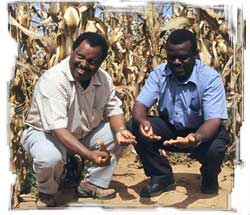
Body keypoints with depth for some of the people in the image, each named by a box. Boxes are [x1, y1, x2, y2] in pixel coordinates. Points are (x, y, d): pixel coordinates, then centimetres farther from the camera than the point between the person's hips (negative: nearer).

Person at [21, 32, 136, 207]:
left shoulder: (104, 79, -10)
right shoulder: (52, 80, -31)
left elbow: (113, 109, -4)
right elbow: (58, 129, -38)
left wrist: (120, 130, -28)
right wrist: (90, 154, -49)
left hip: (85, 133, 6)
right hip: (45, 133, -6)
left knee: (121, 135, -9)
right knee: (50, 158, -37)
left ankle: (93, 184, 5)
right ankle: (47, 194, -1)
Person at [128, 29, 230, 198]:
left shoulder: (210, 78, -21)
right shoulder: (159, 73, -11)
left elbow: (214, 119, -28)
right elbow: (140, 104, -15)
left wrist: (197, 138, -52)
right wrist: (142, 121, -41)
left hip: (201, 131, -3)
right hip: (169, 128, 3)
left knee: (215, 149, -35)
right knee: (134, 127, -20)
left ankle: (210, 178, 6)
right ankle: (162, 177, 1)